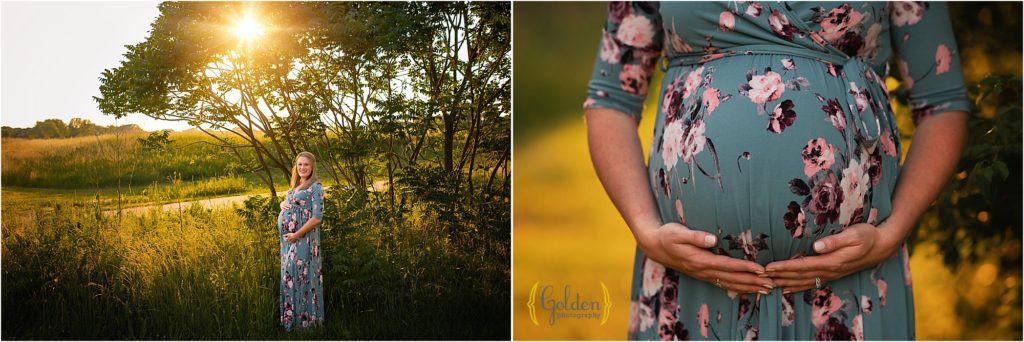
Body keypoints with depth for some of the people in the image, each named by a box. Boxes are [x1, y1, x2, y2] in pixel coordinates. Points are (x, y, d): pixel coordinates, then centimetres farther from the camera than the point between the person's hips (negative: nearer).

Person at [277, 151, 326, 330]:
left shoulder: (315, 188, -8)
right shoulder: (295, 186, 17)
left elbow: (317, 217, -15)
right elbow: (285, 204, 30)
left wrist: (297, 235, -18)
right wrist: (283, 204, 5)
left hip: (303, 239, -8)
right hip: (288, 239, 8)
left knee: (301, 276, -6)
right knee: (288, 276, 11)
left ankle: (305, 319, 2)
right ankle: (291, 317, 20)